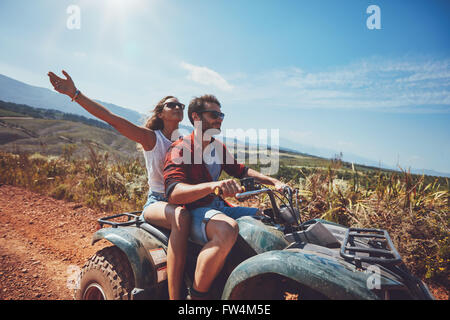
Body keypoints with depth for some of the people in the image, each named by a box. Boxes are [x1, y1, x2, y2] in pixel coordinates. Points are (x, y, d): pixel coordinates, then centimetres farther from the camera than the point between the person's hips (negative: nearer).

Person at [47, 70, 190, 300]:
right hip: (156, 202, -5)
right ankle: (174, 295, -34)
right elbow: (111, 118, -11)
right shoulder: (151, 138, -1)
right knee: (181, 216, -39)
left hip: (182, 201, 5)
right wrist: (74, 94, -19)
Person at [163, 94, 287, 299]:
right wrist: (213, 186, -45)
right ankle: (197, 295, -22)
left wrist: (274, 182, 7)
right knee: (228, 228, -39)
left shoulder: (218, 147, 14)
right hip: (194, 212, -9)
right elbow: (173, 193, -27)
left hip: (218, 207, 9)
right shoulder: (180, 149, -13)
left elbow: (241, 170, 21)